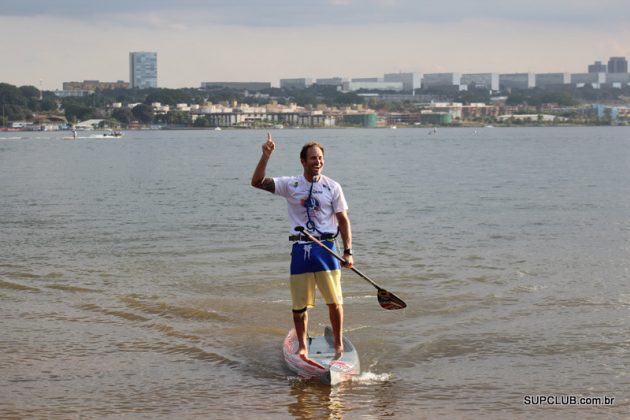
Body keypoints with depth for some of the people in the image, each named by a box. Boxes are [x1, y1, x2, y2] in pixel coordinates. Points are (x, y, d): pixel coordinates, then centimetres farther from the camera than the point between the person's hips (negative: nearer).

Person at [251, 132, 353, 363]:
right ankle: (302, 346, 20)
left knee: (334, 301, -1)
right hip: (301, 250, 1)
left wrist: (348, 252, -5)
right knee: (300, 304, 5)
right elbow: (257, 182, -6)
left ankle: (339, 344, 15)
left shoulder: (333, 187, 2)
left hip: (326, 248, -1)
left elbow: (343, 221, 3)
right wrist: (266, 156, -18)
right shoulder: (291, 185, 3)